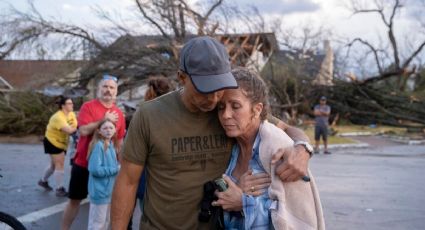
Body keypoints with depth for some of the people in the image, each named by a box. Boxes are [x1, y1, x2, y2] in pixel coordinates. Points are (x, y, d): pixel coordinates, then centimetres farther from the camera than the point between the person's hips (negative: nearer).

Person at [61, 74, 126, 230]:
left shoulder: (118, 114, 4)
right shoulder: (88, 106, -7)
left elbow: (119, 140, 11)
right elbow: (83, 130, -21)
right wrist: (104, 120, -21)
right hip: (83, 163, -3)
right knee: (74, 200, 7)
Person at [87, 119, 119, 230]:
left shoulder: (111, 146, 7)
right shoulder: (98, 145, -19)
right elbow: (95, 169, -26)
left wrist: (118, 167, -5)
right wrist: (115, 169, -18)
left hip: (109, 190, 8)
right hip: (100, 191, -8)